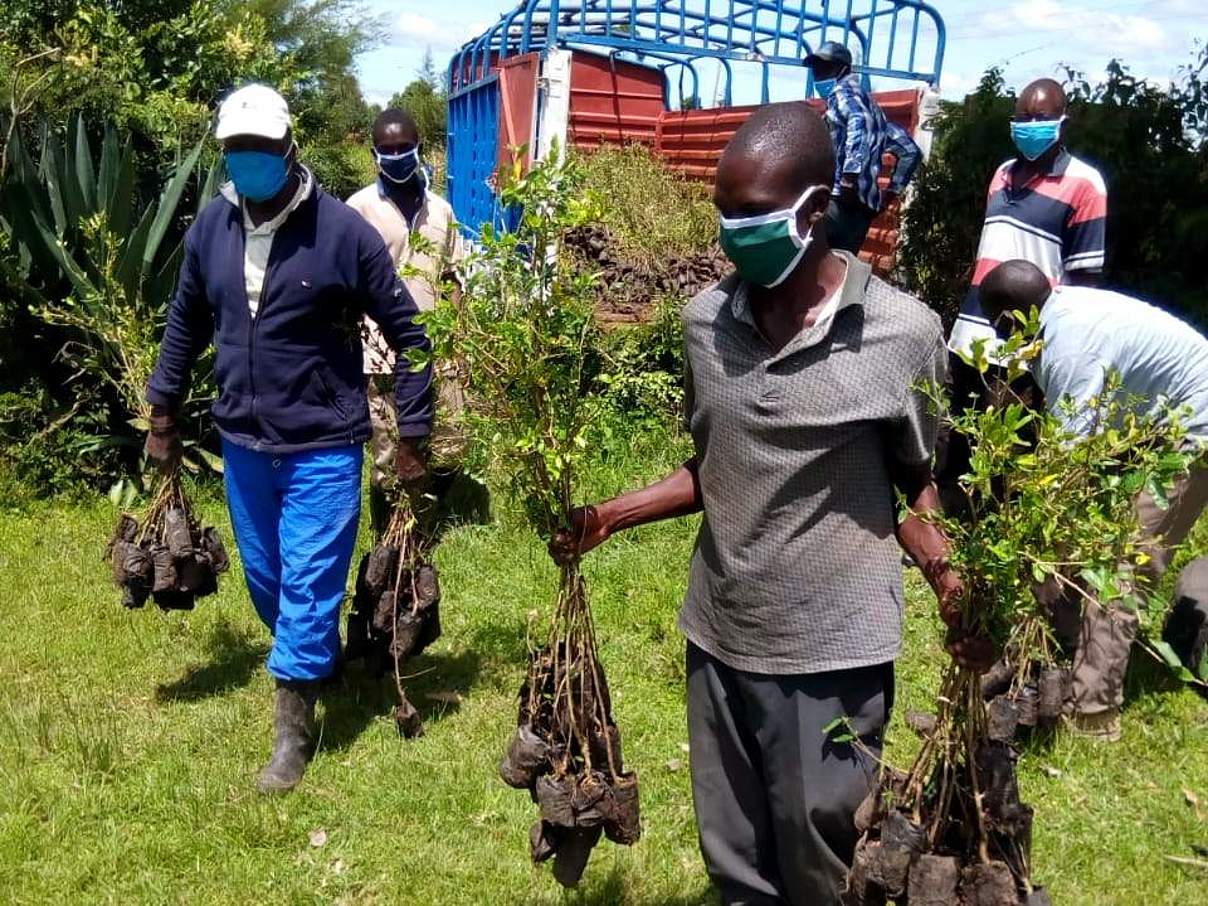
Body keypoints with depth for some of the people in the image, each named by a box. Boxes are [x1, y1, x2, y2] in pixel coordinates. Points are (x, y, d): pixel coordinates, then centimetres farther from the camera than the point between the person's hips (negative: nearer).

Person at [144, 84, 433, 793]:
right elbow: (186, 326, 15)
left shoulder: (343, 230, -14)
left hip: (323, 448, -5)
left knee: (308, 587, -2)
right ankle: (321, 664, 44)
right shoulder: (210, 229, 0)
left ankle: (294, 730, 12)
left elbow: (408, 333, -8)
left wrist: (414, 435, -9)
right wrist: (163, 411, 16)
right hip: (243, 443, 5)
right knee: (265, 582, 18)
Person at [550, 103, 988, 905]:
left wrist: (951, 581, -19)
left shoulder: (902, 332, -12)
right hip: (718, 639, 4)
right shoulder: (704, 322, 0)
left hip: (832, 652, -4)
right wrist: (611, 516, -2)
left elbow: (917, 484, -2)